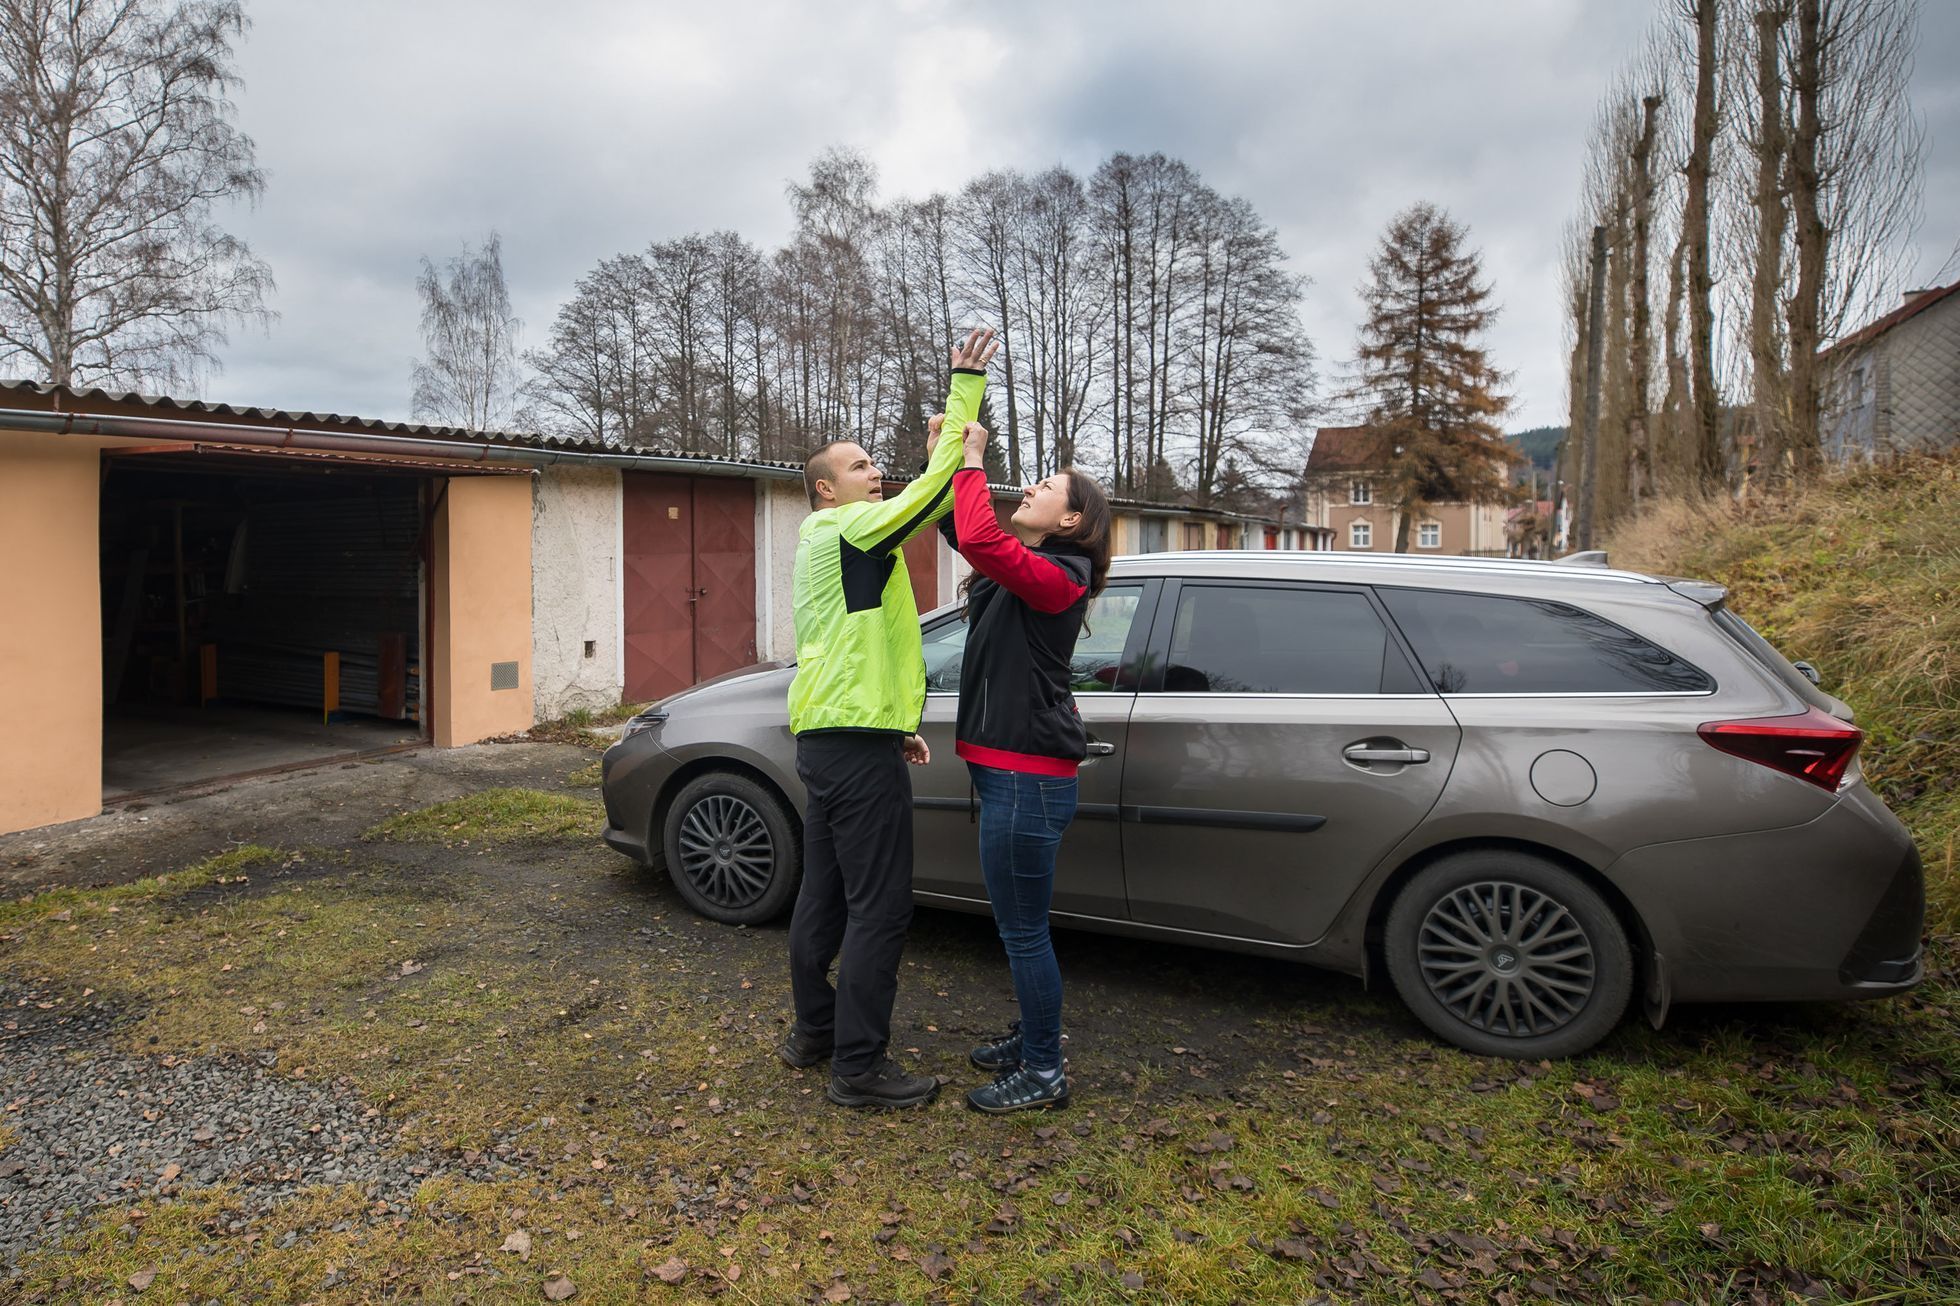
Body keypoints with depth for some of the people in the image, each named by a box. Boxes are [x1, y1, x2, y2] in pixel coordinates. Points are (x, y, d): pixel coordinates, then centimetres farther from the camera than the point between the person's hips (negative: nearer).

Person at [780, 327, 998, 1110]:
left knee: (826, 893, 17)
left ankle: (814, 1030, 28)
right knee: (880, 907, -5)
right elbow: (934, 492, -20)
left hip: (824, 738, 10)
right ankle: (859, 1067, 1)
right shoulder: (850, 529, -9)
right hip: (858, 743, -10)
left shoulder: (829, 544, 21)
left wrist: (895, 725, 22)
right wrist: (965, 389, -16)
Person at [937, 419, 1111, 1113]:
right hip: (1010, 773, 10)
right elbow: (965, 531, 20)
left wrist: (972, 459, -20)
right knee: (1019, 924, 22)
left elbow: (981, 540, -32)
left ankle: (1043, 1074, 15)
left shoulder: (1055, 579, -15)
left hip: (1027, 780, -10)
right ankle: (1033, 1037, 38)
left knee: (1022, 929, 1)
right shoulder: (1022, 572, 14)